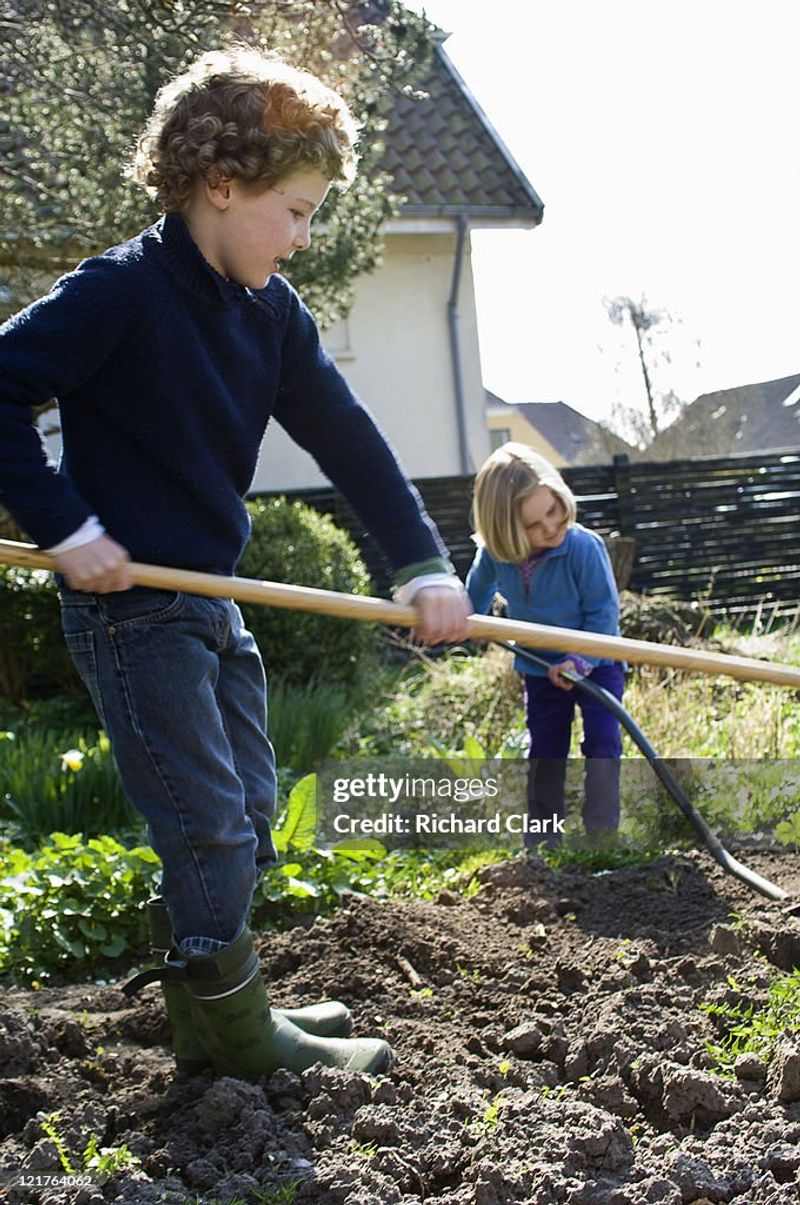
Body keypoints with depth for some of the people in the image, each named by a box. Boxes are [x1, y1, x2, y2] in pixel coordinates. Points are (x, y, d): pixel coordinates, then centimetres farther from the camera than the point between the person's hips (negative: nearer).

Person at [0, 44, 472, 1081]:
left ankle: (211, 1011, 30)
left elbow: (345, 437, 3)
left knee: (245, 817, 15)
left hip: (212, 603, 9)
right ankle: (231, 1028, 12)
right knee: (211, 827, -5)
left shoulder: (271, 312, 5)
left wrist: (425, 564, -4)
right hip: (129, 607, -8)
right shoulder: (119, 293, -18)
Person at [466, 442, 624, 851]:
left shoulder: (585, 547, -26)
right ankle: (541, 840, 17)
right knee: (544, 755, 8)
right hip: (542, 671, 4)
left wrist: (581, 660, -28)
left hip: (596, 664, -3)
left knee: (602, 741, -15)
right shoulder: (494, 554, -14)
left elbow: (604, 611, -19)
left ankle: (602, 831, -8)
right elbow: (479, 589, 12)